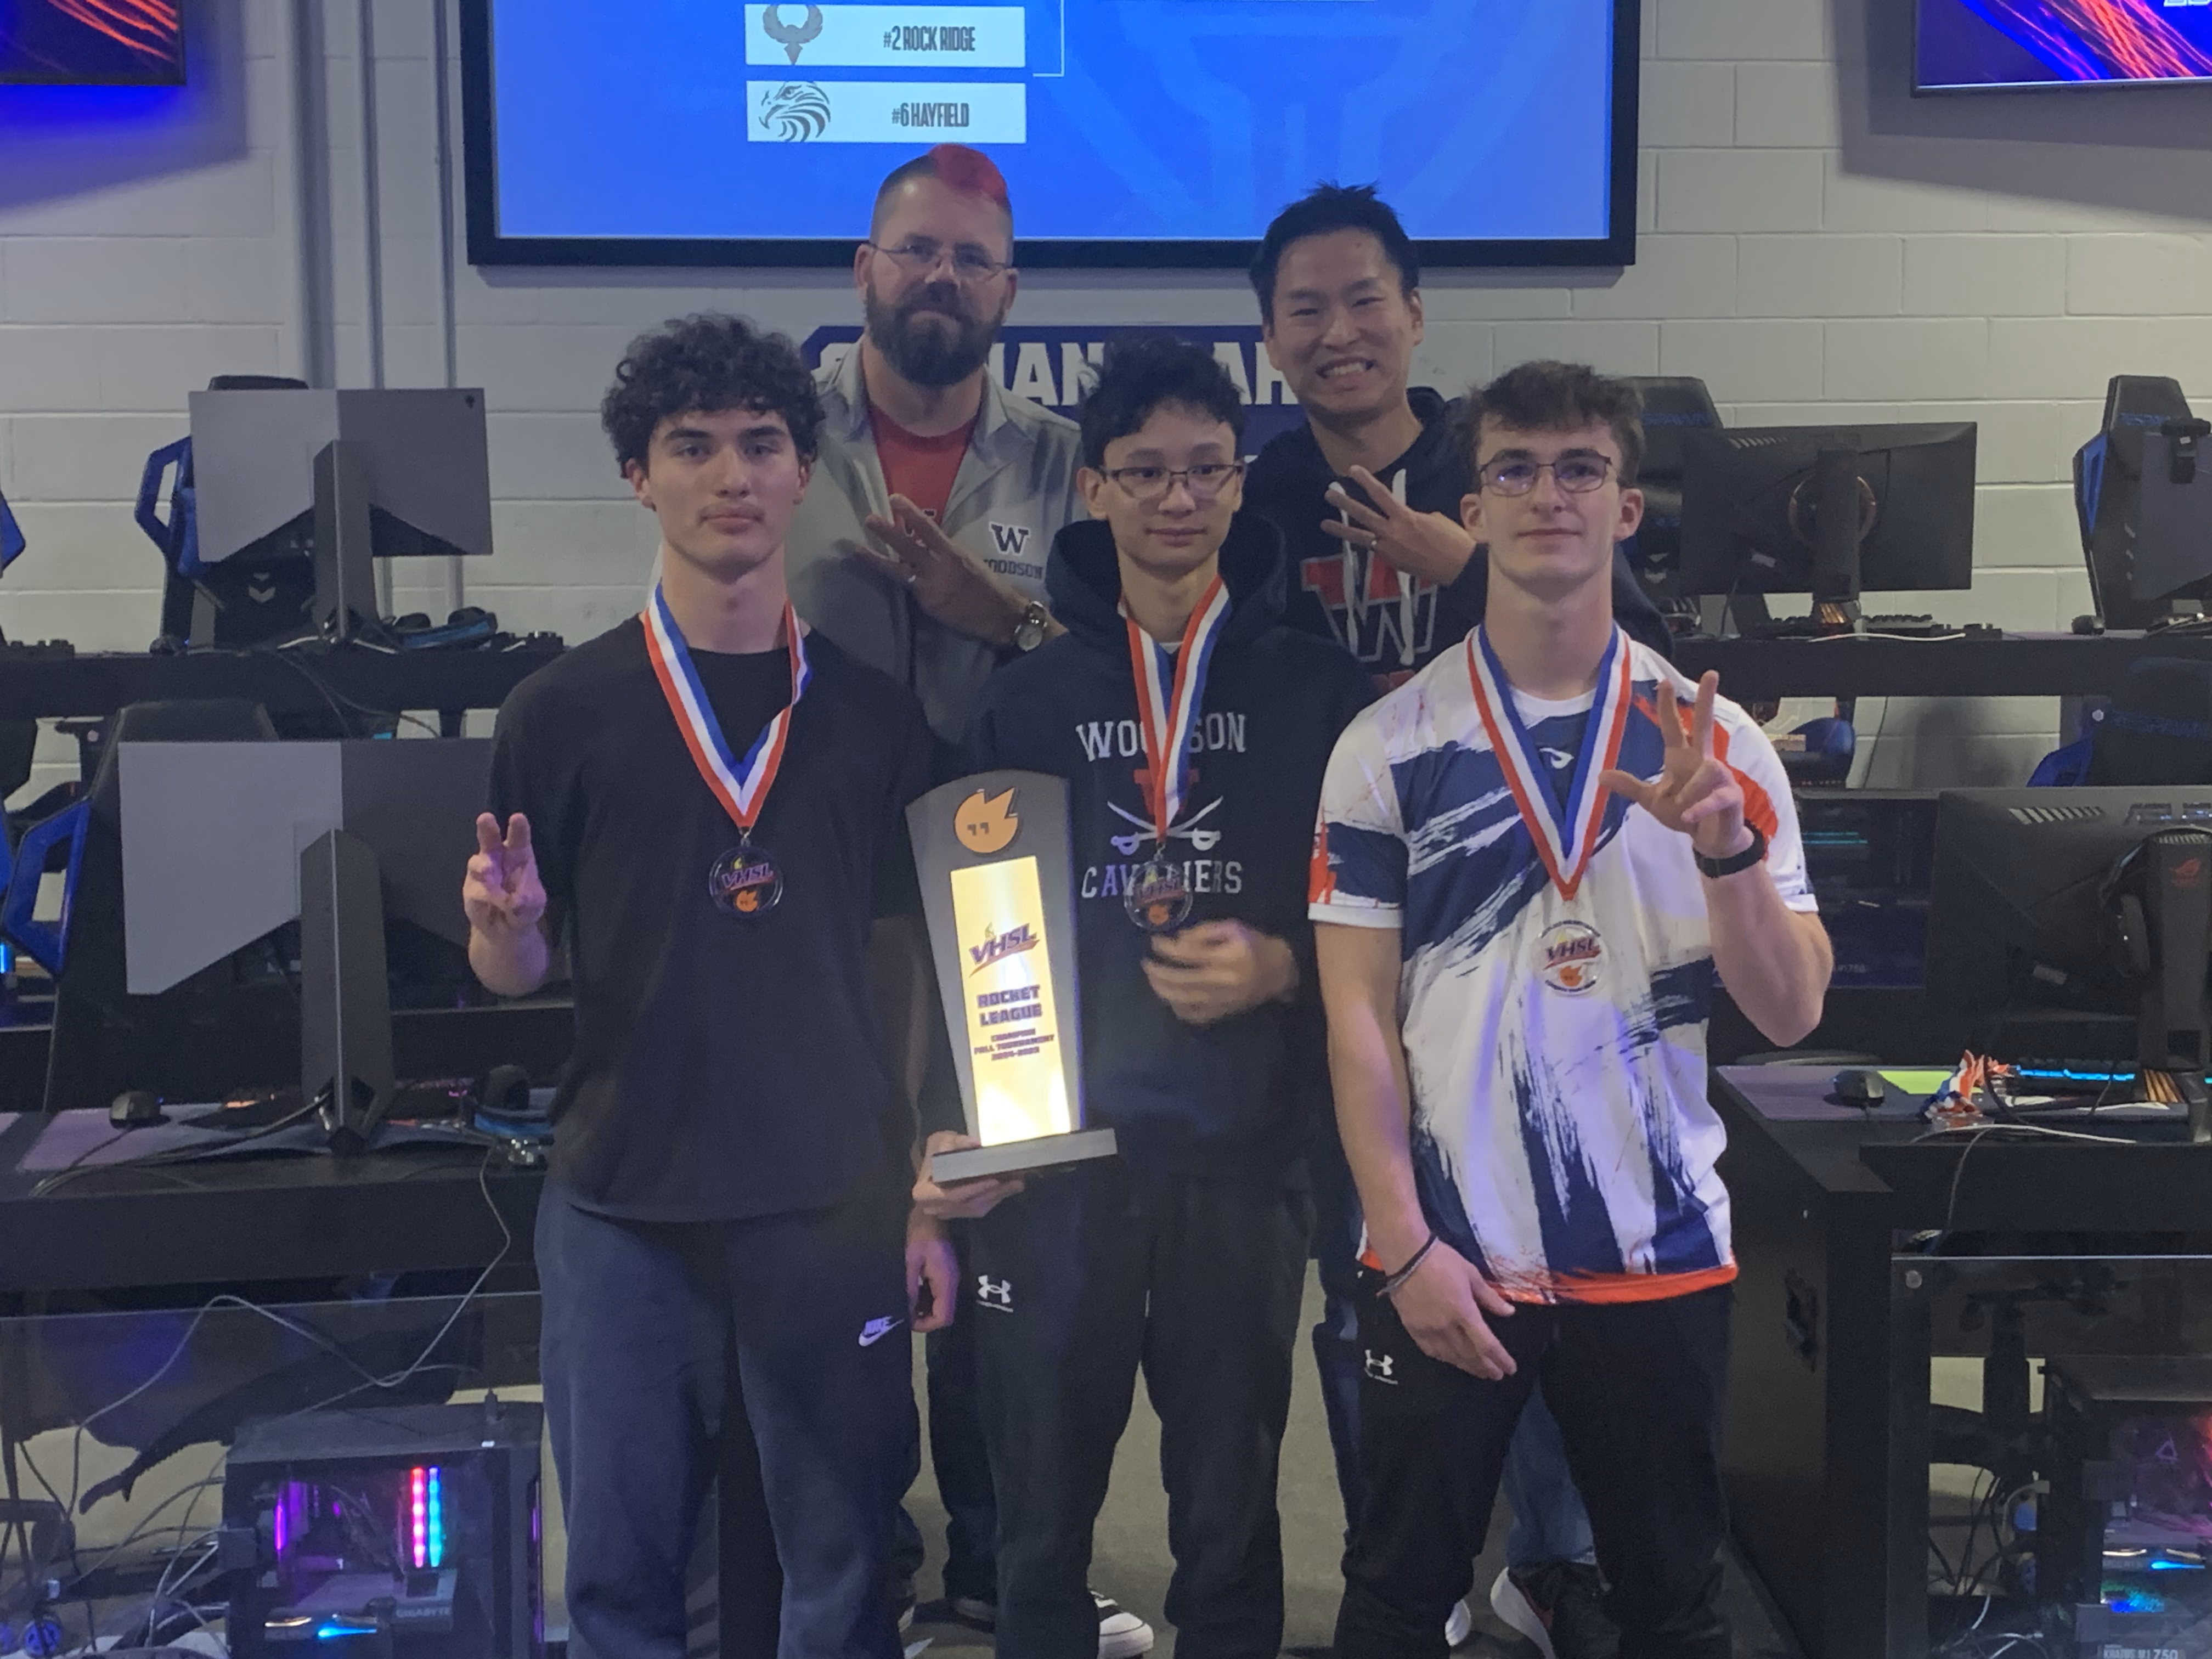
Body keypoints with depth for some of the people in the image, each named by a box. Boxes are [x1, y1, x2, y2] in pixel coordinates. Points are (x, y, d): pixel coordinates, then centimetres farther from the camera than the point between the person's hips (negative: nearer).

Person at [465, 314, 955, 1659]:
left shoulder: (875, 716, 4)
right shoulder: (565, 711, 0)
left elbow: (914, 973, 8)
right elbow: (513, 974, 4)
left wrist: (927, 1197, 4)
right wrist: (508, 919, -19)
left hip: (835, 1209, 1)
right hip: (624, 1210, -1)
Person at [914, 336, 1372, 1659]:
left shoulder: (1320, 693, 4)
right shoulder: (1026, 702, 6)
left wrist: (1283, 966, -13)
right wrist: (952, 1124, -2)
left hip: (1247, 1158, 0)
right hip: (1055, 1157, 1)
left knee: (1231, 1516, 11)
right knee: (1042, 1515, 9)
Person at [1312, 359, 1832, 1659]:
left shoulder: (1718, 738, 1)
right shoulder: (1388, 745, -2)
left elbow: (1791, 1013, -4)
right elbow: (1359, 1010, -3)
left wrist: (1726, 844, -21)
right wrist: (1408, 1246, -9)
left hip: (1661, 1252, 1)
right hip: (1443, 1255, -1)